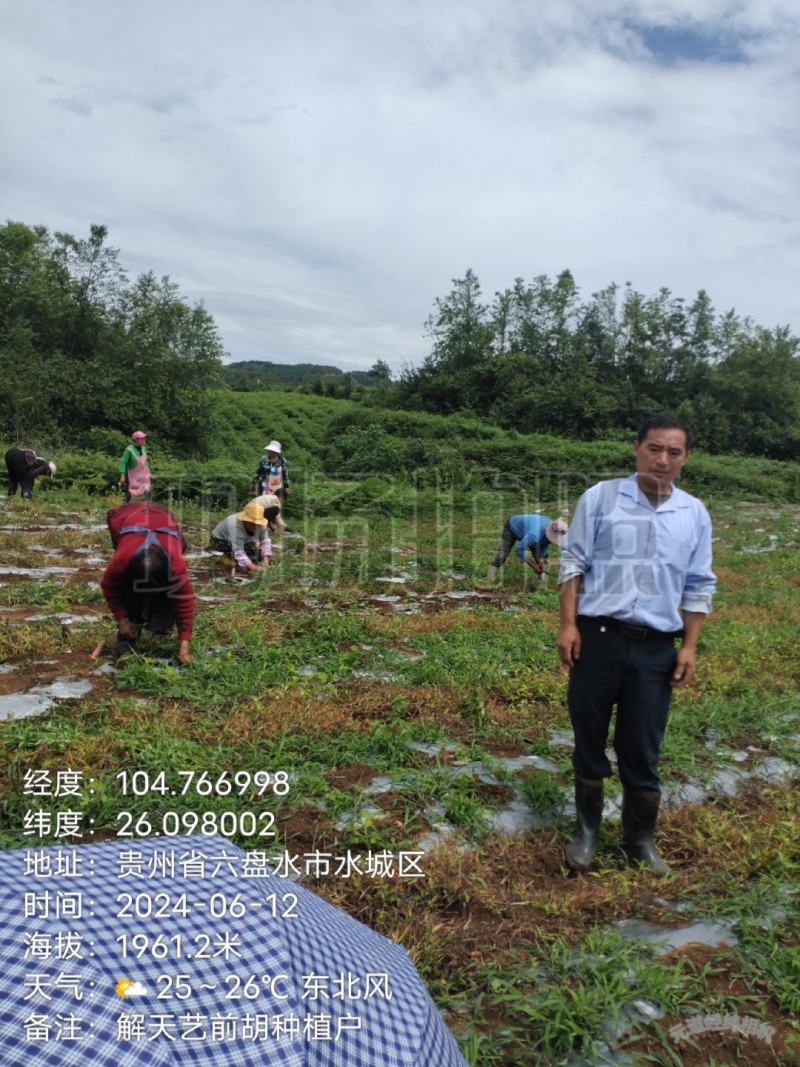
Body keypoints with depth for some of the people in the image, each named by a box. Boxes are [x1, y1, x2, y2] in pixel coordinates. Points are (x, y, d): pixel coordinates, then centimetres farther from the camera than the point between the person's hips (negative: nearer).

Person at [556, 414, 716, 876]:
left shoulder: (694, 513, 5)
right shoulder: (600, 497, -2)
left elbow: (699, 587, 10)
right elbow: (574, 564, 0)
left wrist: (690, 646, 4)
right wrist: (569, 625, -7)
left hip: (657, 647, 2)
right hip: (598, 637, -1)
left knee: (643, 750, 10)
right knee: (589, 739, 10)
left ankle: (641, 838, 28)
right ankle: (587, 829, 28)